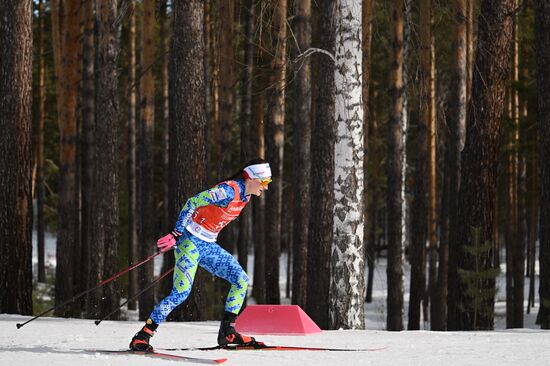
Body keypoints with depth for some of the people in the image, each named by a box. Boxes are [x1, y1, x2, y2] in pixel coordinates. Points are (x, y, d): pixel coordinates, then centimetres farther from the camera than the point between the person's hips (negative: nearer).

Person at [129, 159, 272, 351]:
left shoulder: (245, 196, 8)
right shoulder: (229, 190, -20)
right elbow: (192, 203, -21)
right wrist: (176, 235, -25)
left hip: (208, 246, 9)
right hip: (191, 241, -9)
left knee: (242, 281, 1)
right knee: (181, 292, -17)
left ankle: (227, 332, 6)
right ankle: (142, 336, -11)